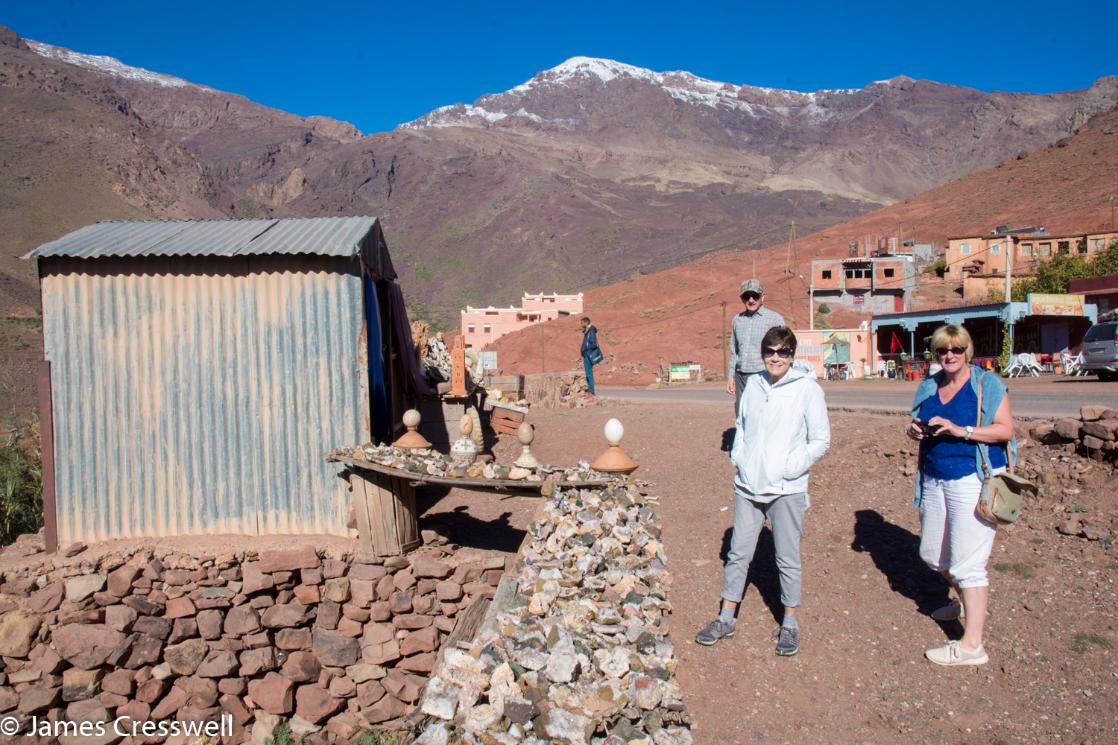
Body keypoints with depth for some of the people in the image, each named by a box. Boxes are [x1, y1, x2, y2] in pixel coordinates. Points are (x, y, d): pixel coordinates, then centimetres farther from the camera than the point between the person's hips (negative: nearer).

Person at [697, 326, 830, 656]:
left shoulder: (807, 389, -8)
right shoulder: (754, 384, 6)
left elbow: (820, 440, -6)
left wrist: (790, 468, -13)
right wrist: (738, 456, 5)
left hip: (786, 489, -4)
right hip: (748, 485, 4)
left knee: (788, 559, 8)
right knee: (738, 553, 11)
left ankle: (790, 623, 26)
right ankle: (726, 619, 24)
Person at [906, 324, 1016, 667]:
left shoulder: (987, 384, -6)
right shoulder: (928, 387, 12)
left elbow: (1005, 430, -12)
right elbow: (918, 427, 19)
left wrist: (960, 431, -23)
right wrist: (914, 430, -4)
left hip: (972, 480, -7)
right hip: (934, 480, 7)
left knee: (966, 563, -6)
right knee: (932, 553, 18)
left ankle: (971, 645, 1)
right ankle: (965, 602, 45)